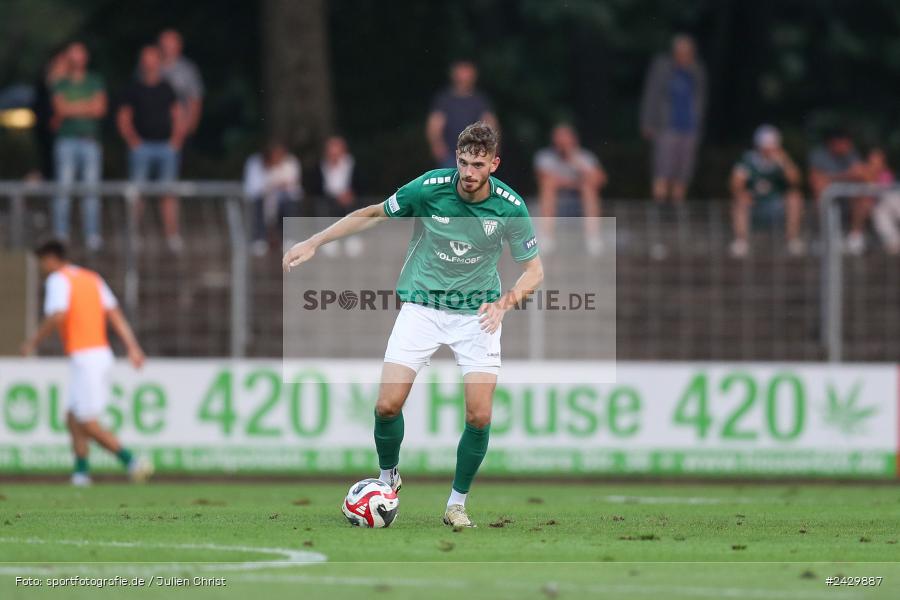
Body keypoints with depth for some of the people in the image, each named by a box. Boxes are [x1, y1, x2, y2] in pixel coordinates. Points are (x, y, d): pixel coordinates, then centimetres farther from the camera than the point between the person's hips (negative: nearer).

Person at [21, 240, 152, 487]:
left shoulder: (58, 280, -6)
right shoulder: (92, 278, 17)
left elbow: (57, 316, -21)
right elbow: (115, 314, 11)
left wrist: (34, 342, -9)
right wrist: (133, 347, 6)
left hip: (85, 357, -9)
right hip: (102, 353, 9)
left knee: (89, 425, -7)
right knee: (73, 418, 15)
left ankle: (132, 461, -17)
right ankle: (81, 473, 11)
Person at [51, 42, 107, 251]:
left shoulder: (96, 82, 11)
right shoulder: (61, 85, 10)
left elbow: (99, 108, -2)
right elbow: (60, 110, -5)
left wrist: (72, 108, -4)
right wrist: (86, 106, -4)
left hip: (90, 140, 0)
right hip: (66, 139, 0)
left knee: (92, 190, -2)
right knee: (63, 189, -6)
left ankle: (92, 234, 0)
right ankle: (60, 233, -4)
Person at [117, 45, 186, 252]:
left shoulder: (167, 89, 10)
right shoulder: (133, 90, 4)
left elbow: (178, 118, 14)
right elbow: (123, 120, 5)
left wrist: (176, 140, 2)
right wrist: (134, 141, -7)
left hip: (166, 146, 2)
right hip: (142, 147, -2)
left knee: (169, 195, -2)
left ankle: (172, 236, -1)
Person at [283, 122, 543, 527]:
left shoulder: (510, 207, -13)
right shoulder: (430, 188, -14)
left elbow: (533, 270, -2)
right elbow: (374, 214, 2)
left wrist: (504, 302, -22)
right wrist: (313, 242, -1)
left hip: (477, 312, 0)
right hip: (423, 306, 0)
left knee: (479, 416, -12)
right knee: (388, 404, -12)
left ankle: (457, 502, 9)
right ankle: (388, 477, 17)